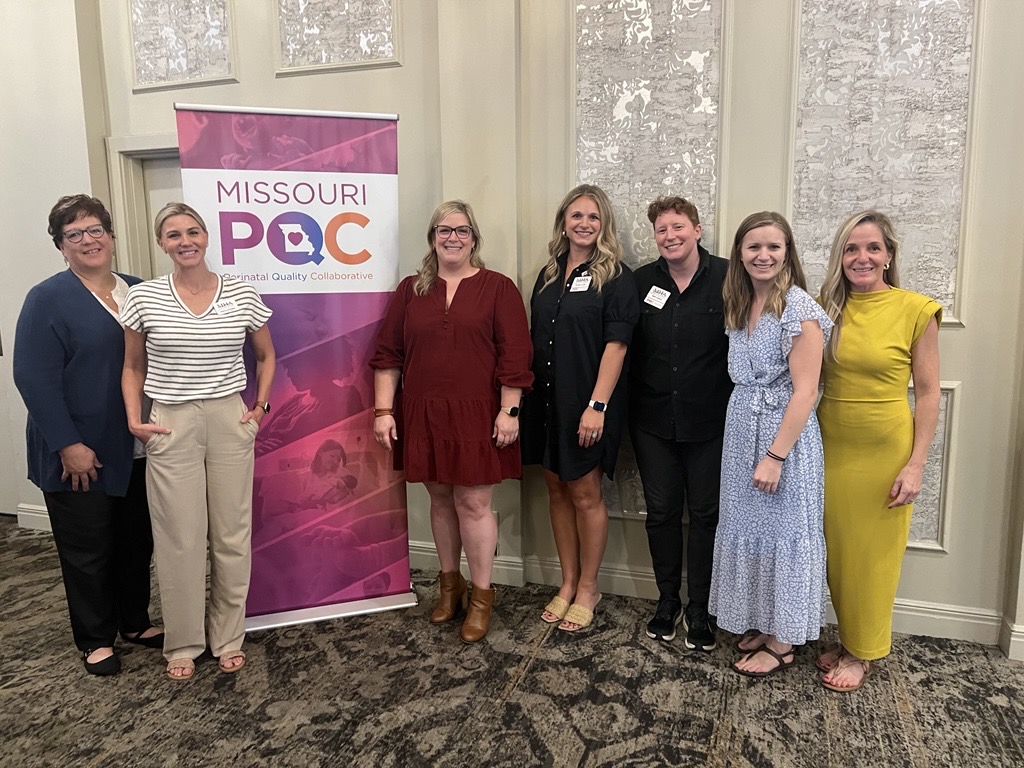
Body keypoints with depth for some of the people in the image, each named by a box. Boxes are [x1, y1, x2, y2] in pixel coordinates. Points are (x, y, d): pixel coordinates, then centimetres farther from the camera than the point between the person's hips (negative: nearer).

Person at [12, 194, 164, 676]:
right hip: (82, 455, -5)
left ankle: (135, 622, 34)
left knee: (137, 542, 16)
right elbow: (34, 377, -13)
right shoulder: (48, 299, -8)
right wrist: (68, 444, -18)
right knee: (87, 550, 9)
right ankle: (95, 640, 26)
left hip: (137, 451, 5)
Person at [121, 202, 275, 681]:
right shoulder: (143, 298, -1)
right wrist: (134, 419, -2)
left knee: (232, 533, 7)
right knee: (179, 538, 5)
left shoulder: (241, 295, 0)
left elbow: (265, 355, 14)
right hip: (171, 426, -1)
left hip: (230, 422, 1)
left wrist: (261, 405, 4)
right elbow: (133, 367, 9)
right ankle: (182, 644, 24)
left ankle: (228, 638, 25)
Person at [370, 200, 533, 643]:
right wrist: (383, 410, 1)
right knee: (441, 500, 14)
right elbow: (388, 354, 7)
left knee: (473, 503, 1)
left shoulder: (498, 288, -1)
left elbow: (514, 356, -5)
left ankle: (481, 595, 18)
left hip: (476, 416, -3)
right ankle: (450, 584, 33)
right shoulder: (411, 290, 9)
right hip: (423, 416, 3)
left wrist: (509, 411, -11)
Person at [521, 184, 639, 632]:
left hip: (587, 403, -6)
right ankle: (568, 583, 27)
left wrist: (597, 405, -20)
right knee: (557, 490, 12)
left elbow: (616, 345, -13)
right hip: (546, 400, 6)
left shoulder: (615, 277, -5)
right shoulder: (548, 275, 12)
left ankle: (588, 588, 21)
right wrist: (525, 395, 9)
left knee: (585, 493, 3)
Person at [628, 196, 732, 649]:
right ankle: (667, 600, 30)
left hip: (709, 422, -2)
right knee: (661, 512, 12)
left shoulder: (726, 278, -6)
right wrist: (627, 405, 2)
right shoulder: (642, 282, 4)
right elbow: (626, 348, 7)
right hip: (653, 420, 3)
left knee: (705, 514, 9)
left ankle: (698, 609, 25)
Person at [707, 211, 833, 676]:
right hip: (742, 433, 7)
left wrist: (775, 456, -20)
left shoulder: (798, 307, -14)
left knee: (783, 531, 5)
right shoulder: (739, 306, 8)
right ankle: (763, 625, 33)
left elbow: (805, 391, -18)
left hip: (785, 435, -7)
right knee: (750, 528, 15)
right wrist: (750, 448, 9)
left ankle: (782, 643, 22)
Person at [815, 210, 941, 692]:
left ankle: (863, 652, 27)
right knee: (838, 550, 13)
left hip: (885, 450, -3)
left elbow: (928, 392, -6)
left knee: (873, 555, 8)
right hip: (831, 446, 4)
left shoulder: (915, 310, -7)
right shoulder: (826, 308, 3)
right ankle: (848, 637, 33)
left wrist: (915, 464, -11)